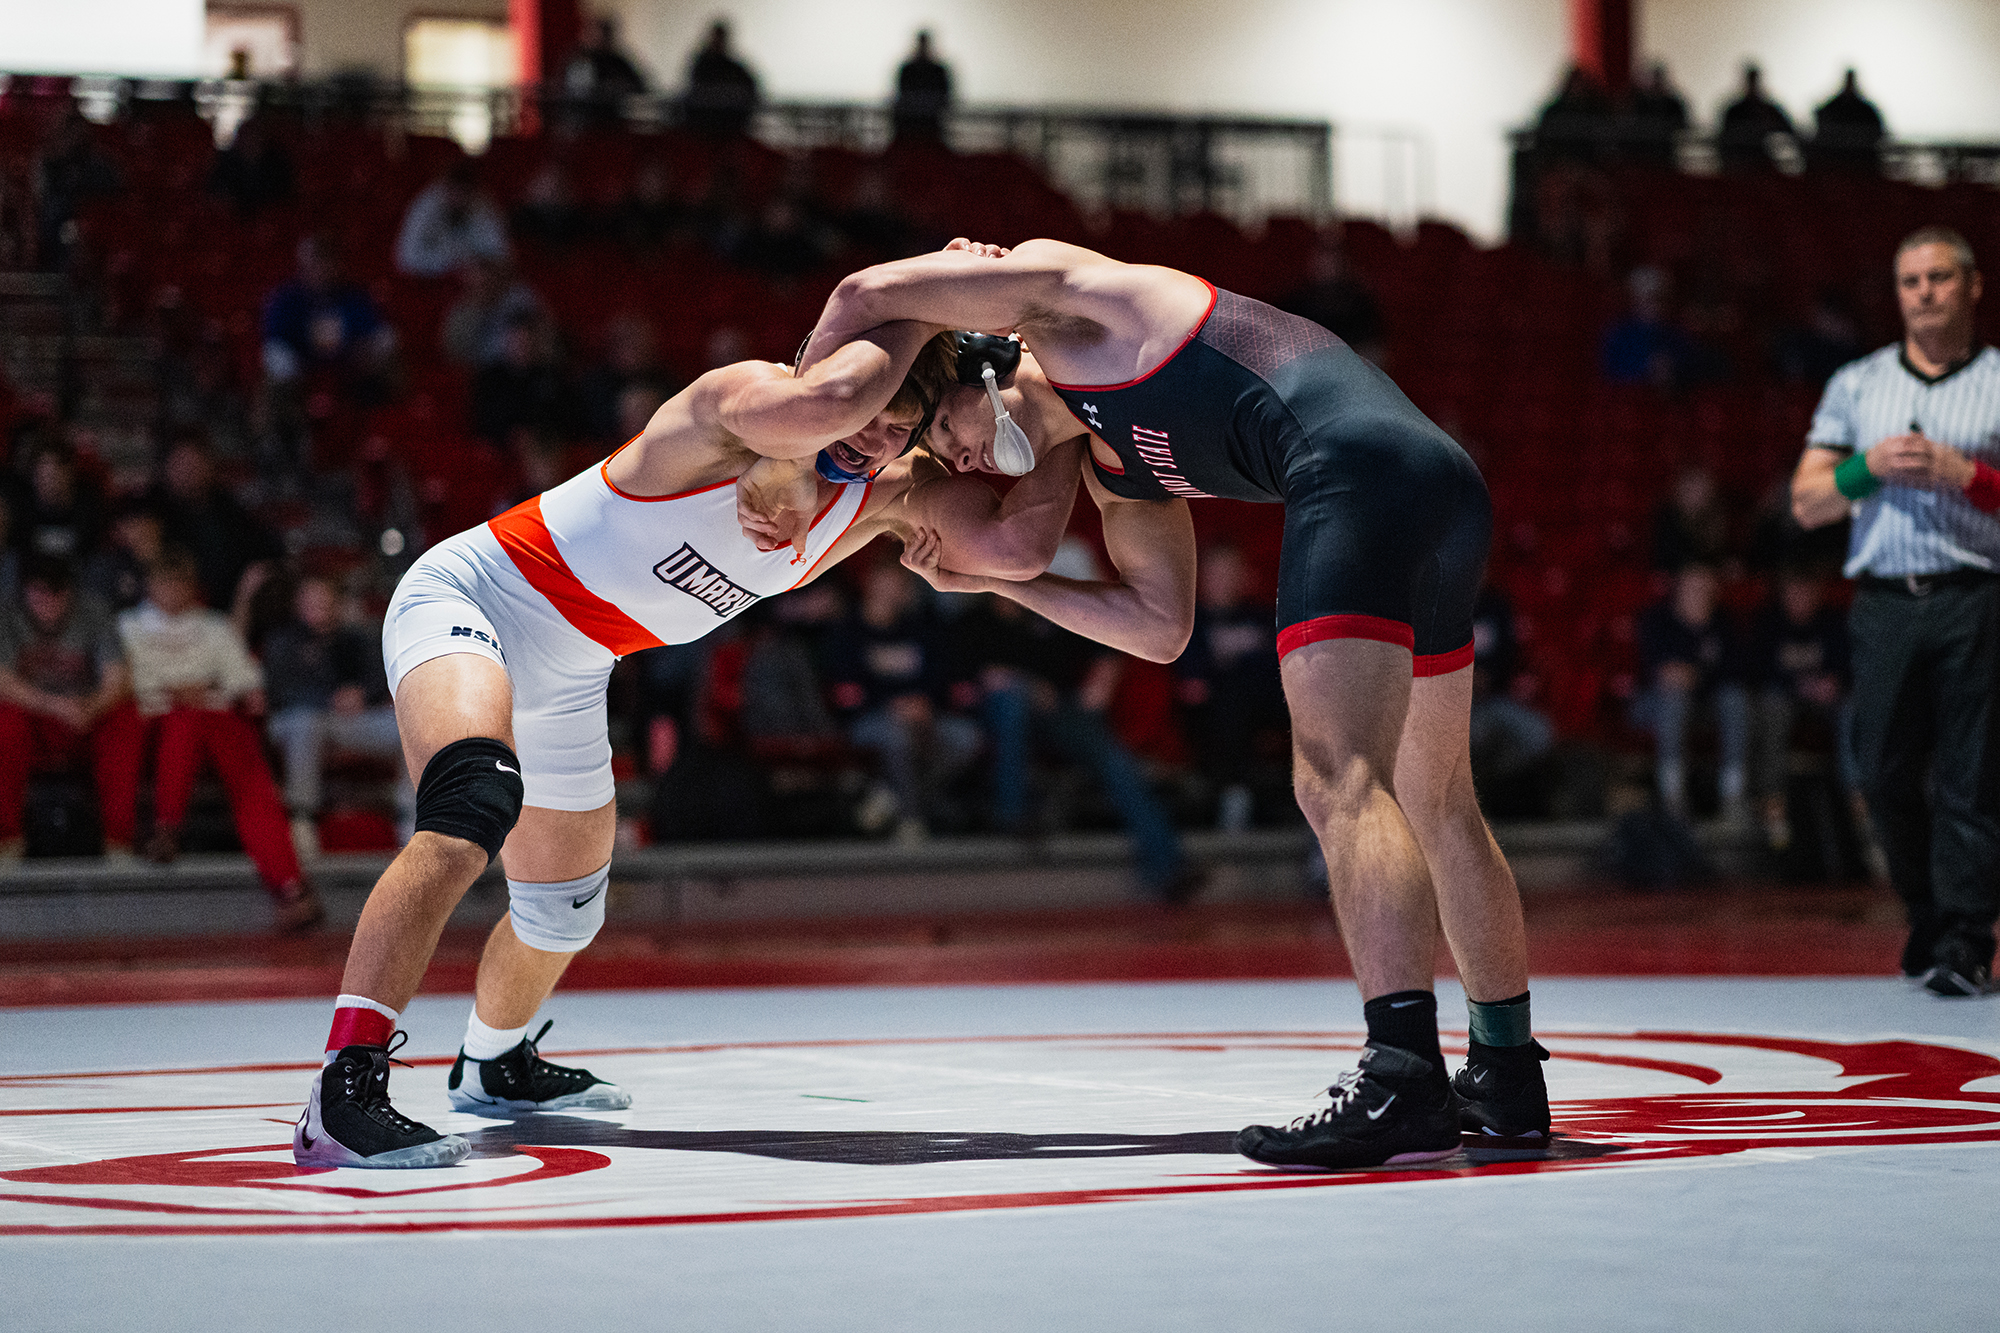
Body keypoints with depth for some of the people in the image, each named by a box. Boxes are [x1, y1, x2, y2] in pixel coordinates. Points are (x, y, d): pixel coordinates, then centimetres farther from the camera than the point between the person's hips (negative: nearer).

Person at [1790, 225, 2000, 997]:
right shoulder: (1856, 384, 16)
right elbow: (1806, 505, 12)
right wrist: (1868, 468, -5)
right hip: (1884, 605, 3)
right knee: (1885, 773, 1)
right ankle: (1927, 917, 19)